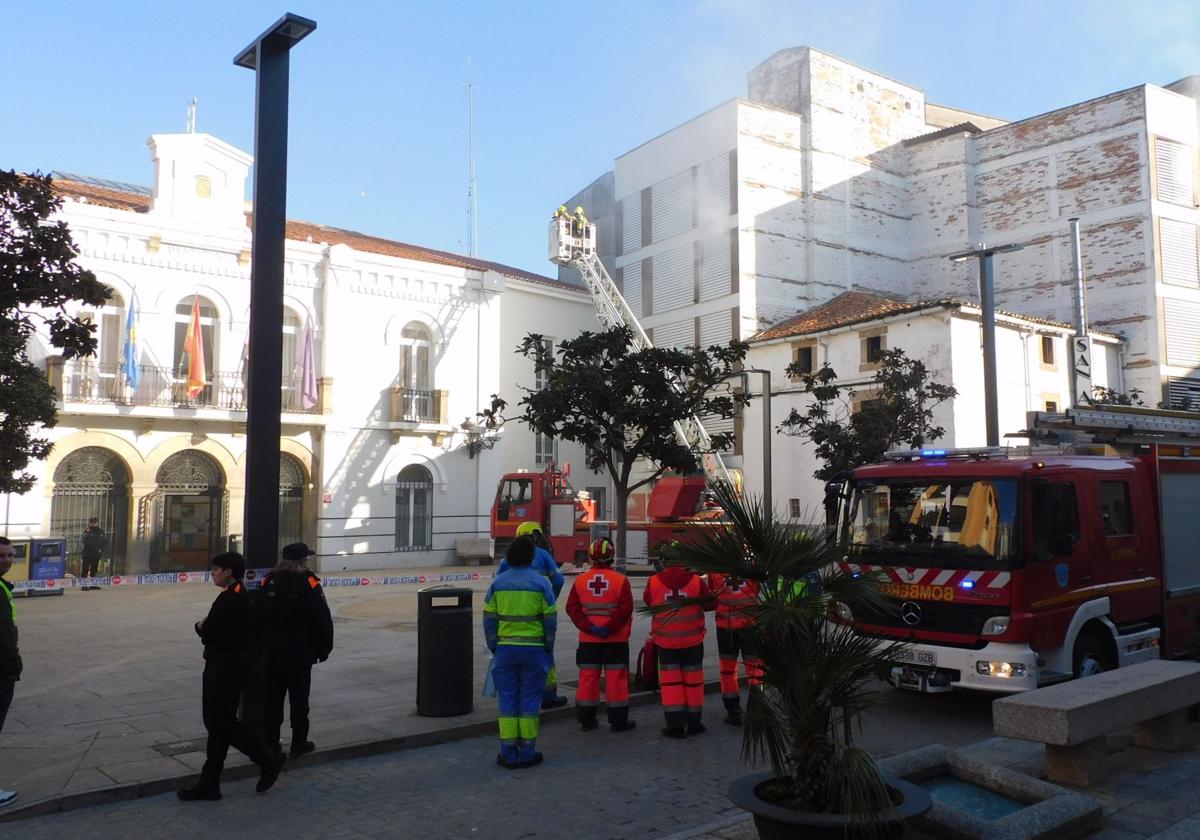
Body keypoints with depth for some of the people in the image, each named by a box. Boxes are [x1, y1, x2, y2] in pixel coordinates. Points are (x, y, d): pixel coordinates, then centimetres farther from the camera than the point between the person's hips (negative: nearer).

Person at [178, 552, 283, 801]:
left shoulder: (232, 598, -19)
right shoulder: (236, 595, 14)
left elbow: (208, 631, -20)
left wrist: (200, 626, 0)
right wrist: (206, 627, -3)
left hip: (228, 668, -10)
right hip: (221, 666, 10)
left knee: (223, 723, -3)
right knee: (216, 724, 12)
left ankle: (268, 761, 10)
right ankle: (209, 784, 18)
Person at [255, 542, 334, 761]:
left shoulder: (267, 583, 2)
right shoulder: (309, 583, -11)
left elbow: (256, 618, 6)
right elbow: (322, 620, -10)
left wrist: (259, 647, 14)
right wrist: (324, 648, 1)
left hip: (271, 653, 4)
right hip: (300, 653, -4)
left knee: (273, 699, 10)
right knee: (299, 699, 5)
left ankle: (271, 743, 15)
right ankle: (299, 743, 11)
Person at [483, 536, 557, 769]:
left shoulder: (497, 583, 2)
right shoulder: (541, 583, -4)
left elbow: (489, 619, 3)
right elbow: (550, 620, -3)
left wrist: (493, 647, 11)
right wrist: (548, 648, 7)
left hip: (505, 649, 2)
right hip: (534, 649, -1)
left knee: (507, 701, 8)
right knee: (529, 701, 6)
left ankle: (508, 754, 11)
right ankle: (527, 753, 11)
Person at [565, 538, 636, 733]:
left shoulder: (580, 580, 0)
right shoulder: (620, 580, -9)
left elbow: (572, 608, -5)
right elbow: (625, 609, -17)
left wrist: (589, 628, -10)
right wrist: (609, 628, -14)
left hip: (588, 639, 3)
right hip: (616, 639, -3)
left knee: (588, 677, 11)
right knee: (616, 678, 4)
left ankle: (586, 720, 16)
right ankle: (619, 721, 8)